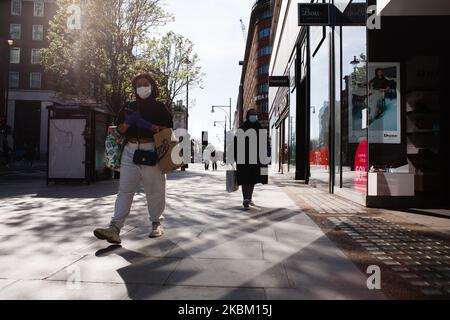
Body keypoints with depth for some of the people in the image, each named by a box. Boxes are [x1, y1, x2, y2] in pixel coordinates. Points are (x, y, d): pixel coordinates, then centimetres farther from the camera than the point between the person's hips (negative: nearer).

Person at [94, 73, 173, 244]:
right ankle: (114, 228, -7)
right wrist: (128, 123, -5)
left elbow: (168, 129, -1)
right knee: (125, 190, -4)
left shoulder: (159, 107, 7)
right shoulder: (129, 108, 18)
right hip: (130, 151, 3)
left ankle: (156, 223, 18)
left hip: (151, 152, -3)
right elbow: (120, 130, 17)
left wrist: (149, 125, -14)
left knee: (154, 190, 3)